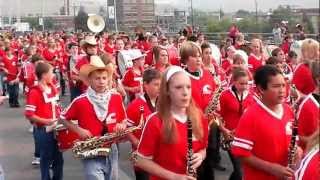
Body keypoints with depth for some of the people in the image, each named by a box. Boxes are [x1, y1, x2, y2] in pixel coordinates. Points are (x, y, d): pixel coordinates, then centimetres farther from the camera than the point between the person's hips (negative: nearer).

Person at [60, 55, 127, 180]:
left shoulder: (116, 97, -2)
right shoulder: (80, 101, -12)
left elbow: (124, 119, 12)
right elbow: (63, 118, 2)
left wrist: (122, 126, -10)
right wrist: (79, 130, -12)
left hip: (111, 150, 4)